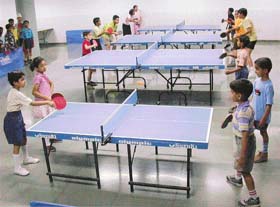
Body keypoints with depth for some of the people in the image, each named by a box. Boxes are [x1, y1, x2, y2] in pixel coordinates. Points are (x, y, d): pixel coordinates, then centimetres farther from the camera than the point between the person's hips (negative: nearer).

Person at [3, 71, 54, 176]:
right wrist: (47, 102, -26)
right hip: (13, 119, -10)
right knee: (17, 144, 1)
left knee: (23, 139, 24)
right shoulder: (17, 94, -26)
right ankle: (17, 168, 14)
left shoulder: (14, 92, 4)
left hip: (17, 117, 10)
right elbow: (33, 103, -29)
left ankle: (26, 158, 45)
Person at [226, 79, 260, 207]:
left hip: (245, 142, -10)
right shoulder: (242, 106, -5)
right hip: (240, 139, 10)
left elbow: (245, 135, -31)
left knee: (245, 170, 3)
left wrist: (243, 155, -27)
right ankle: (238, 179, 60)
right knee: (238, 161, 32)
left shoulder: (244, 112, -34)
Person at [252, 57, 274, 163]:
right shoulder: (257, 81, -1)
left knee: (263, 132, 10)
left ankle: (264, 154, 28)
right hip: (254, 114, 7)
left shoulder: (268, 86, -23)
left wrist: (264, 119, -20)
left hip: (262, 116, -7)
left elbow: (269, 105, -21)